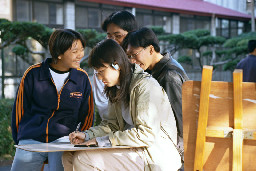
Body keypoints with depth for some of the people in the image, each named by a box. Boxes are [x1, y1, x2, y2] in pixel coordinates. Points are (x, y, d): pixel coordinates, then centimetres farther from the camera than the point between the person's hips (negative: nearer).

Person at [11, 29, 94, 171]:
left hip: (63, 140, 0)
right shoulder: (33, 74, 0)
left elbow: (87, 114, 13)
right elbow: (20, 108, 9)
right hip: (31, 140, 0)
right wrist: (19, 139, 10)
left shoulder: (82, 78, 4)